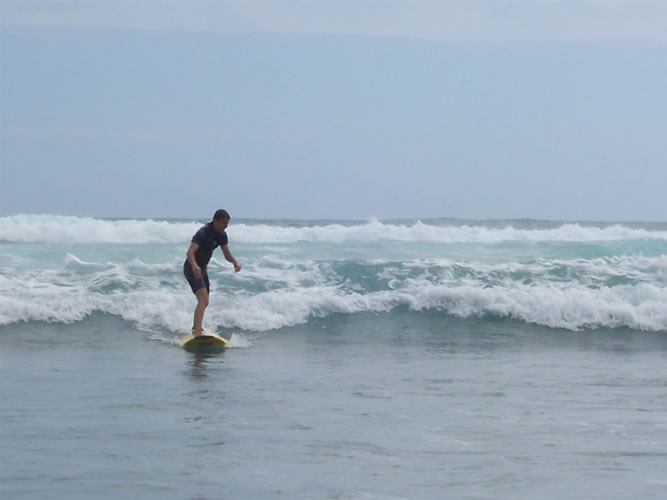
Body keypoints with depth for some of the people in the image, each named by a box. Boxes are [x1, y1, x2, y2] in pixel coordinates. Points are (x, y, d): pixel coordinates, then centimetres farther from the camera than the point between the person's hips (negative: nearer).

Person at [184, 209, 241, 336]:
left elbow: (227, 254, 5)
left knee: (204, 302, 22)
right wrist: (194, 266, -57)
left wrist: (235, 262, -17)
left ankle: (195, 328, 43)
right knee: (203, 299, -25)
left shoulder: (222, 235, 1)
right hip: (192, 268, -9)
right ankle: (198, 332, -34)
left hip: (202, 269, 9)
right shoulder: (203, 234, -26)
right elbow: (190, 252, -38)